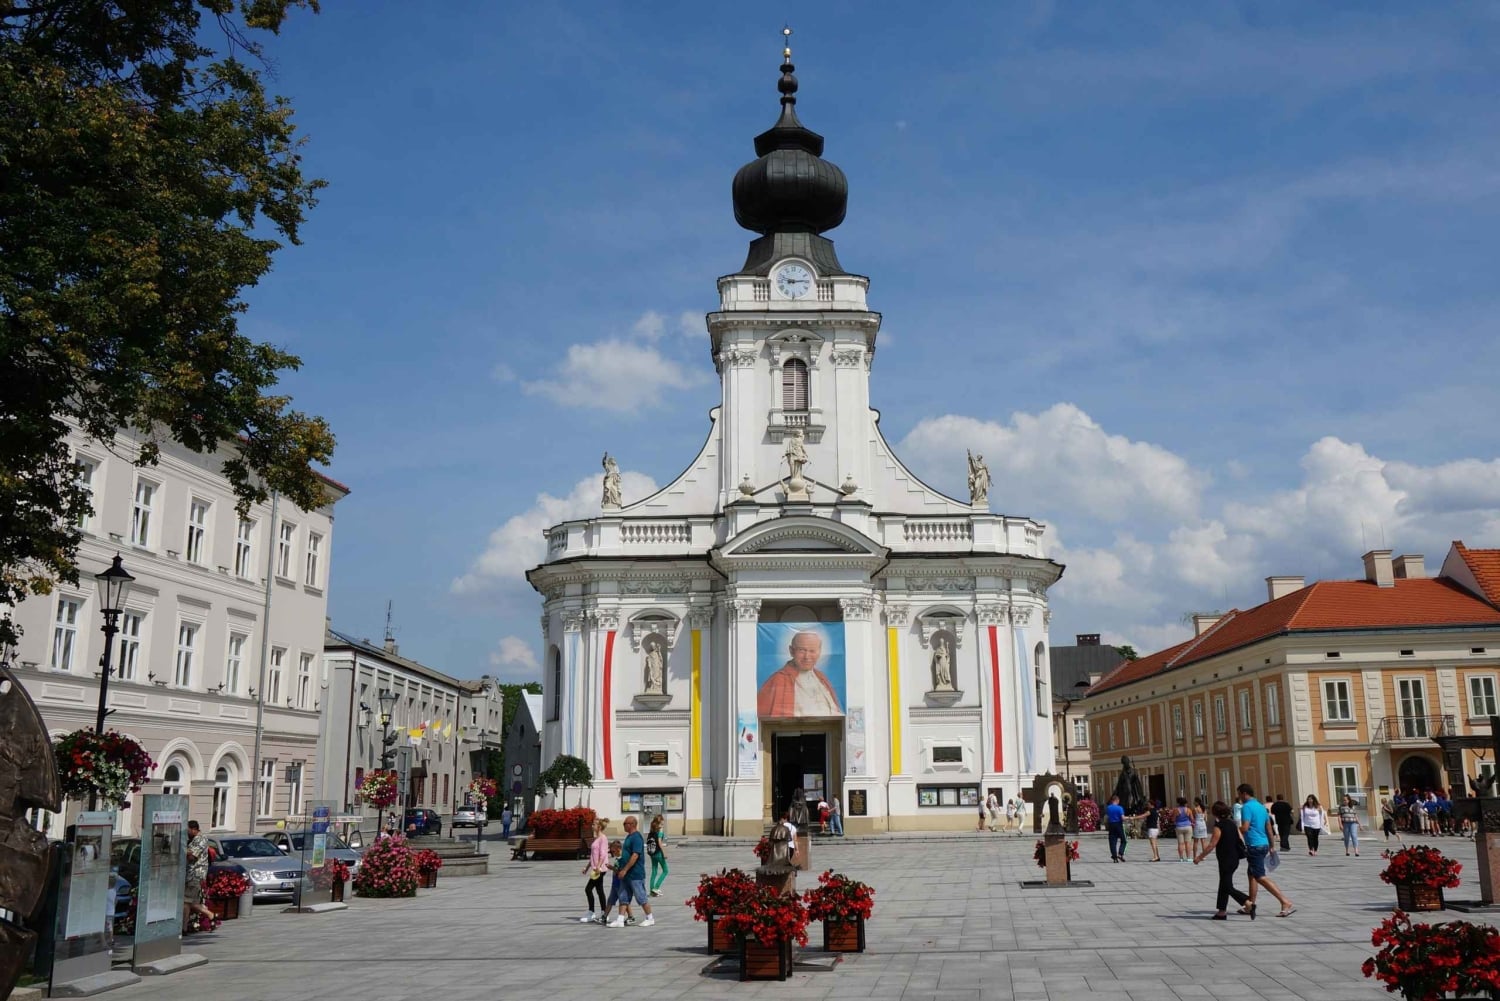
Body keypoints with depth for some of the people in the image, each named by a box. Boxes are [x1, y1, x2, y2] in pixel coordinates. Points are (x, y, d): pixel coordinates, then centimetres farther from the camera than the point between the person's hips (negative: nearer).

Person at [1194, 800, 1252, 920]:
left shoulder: (1218, 826, -16)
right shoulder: (1232, 823, 6)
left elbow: (1212, 845, -16)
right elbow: (1241, 840, 8)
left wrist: (1199, 857, -8)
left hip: (1225, 860, -9)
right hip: (1234, 859, 9)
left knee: (1227, 887, -5)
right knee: (1223, 885, 14)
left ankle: (1248, 903, -18)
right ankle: (1221, 912, 18)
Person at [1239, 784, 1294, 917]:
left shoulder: (1247, 807, -14)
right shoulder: (1261, 806, 13)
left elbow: (1245, 828, -23)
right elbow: (1269, 827, 17)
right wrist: (1272, 846, 23)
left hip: (1254, 846, -10)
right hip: (1264, 844, 10)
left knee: (1261, 878, -9)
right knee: (1252, 875, 18)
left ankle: (1285, 903, -16)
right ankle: (1251, 905, 23)